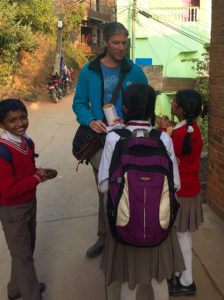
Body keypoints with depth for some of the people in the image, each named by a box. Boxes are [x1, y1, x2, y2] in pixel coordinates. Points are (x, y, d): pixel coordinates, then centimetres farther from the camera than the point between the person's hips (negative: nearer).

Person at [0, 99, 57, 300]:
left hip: (30, 202, 8)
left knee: (27, 249, 23)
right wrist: (38, 178, -21)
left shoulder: (27, 142, -2)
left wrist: (42, 172, -8)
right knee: (22, 256, 8)